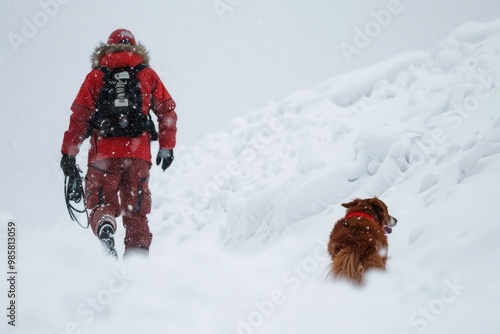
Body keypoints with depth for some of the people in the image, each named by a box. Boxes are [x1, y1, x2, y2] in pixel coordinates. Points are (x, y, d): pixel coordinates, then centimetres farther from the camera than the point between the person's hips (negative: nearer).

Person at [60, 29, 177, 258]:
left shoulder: (96, 76, 6)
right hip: (139, 153, 1)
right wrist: (166, 147, 15)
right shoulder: (148, 75, 10)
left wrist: (68, 153, 3)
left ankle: (104, 225, -26)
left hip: (104, 153, -1)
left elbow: (79, 116, 0)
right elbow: (167, 111, 8)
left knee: (101, 202, 7)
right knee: (136, 211, 10)